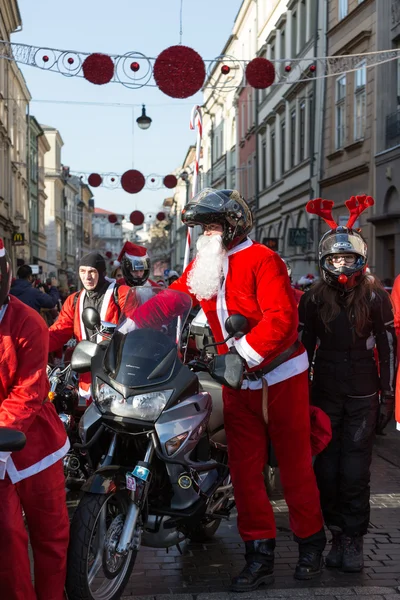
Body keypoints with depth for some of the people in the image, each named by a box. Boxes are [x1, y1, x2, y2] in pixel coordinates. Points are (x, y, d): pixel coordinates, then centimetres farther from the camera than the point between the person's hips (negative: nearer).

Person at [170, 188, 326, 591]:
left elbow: (282, 317, -25)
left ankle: (311, 543, 25)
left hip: (280, 377, -6)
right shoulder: (202, 266, 9)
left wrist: (242, 353, -31)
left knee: (294, 464, 6)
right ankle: (259, 554, 17)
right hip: (239, 384, 6)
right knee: (244, 468, 6)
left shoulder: (260, 259, -14)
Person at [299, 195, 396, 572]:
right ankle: (338, 534, 17)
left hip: (363, 396, -2)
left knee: (354, 472, -3)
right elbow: (303, 348, 7)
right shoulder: (313, 299, 3)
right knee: (326, 469, 3)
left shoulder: (375, 297, -1)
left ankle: (353, 539, 11)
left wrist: (388, 397, -2)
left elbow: (388, 349, 1)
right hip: (324, 395, 2)